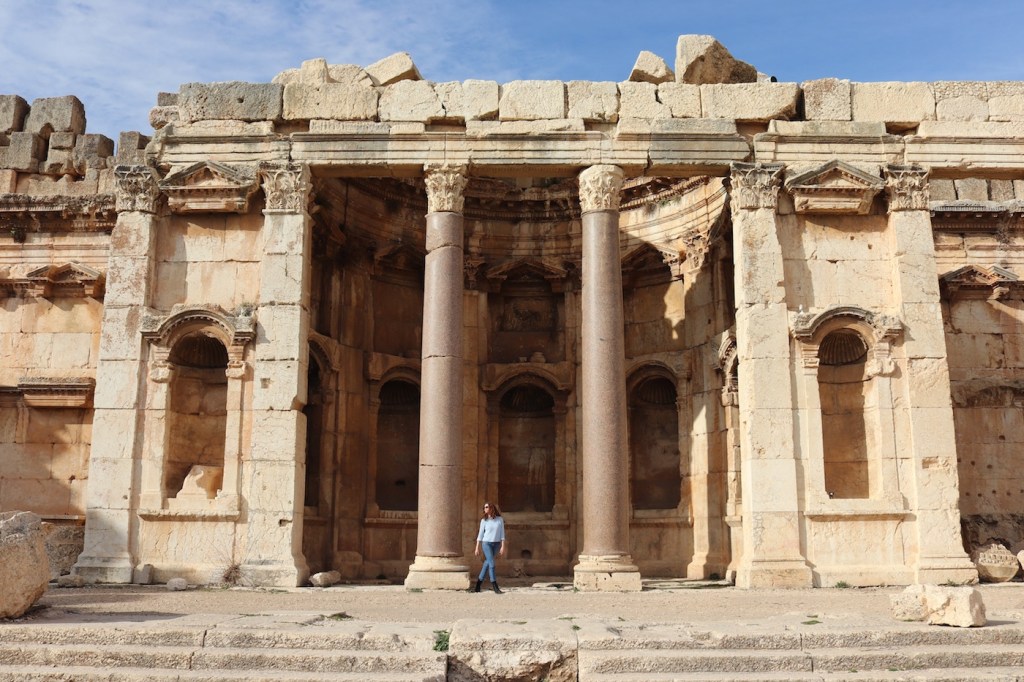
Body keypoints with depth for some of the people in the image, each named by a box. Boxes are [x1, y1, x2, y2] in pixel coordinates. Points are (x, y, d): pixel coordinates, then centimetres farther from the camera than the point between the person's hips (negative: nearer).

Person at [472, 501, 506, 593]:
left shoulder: (500, 519, 1)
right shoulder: (484, 520, 0)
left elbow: (502, 533, 1)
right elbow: (480, 535, 2)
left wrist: (503, 547, -5)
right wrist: (477, 548, 0)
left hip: (496, 544, 2)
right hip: (486, 543, -2)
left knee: (487, 563, 8)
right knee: (491, 563, -12)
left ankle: (479, 583, 20)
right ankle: (495, 586, -10)